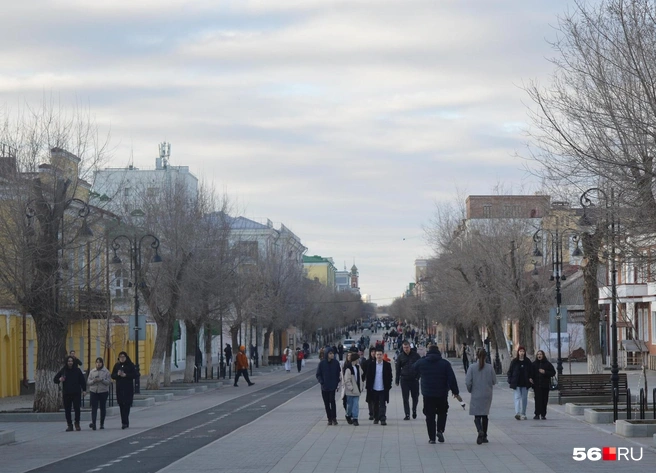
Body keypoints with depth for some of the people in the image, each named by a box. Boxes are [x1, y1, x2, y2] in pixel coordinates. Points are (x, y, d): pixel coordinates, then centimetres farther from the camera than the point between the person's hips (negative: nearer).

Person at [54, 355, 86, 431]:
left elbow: (82, 380, 7)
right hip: (66, 393, 1)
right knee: (67, 410, 1)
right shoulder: (63, 371, 2)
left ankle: (77, 424, 11)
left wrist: (84, 390, 1)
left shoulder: (77, 370, 2)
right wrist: (59, 380, -13)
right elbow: (55, 379, 9)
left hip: (76, 393, -1)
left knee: (77, 408, -3)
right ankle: (69, 425, 9)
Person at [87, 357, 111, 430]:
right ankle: (93, 423, -20)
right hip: (94, 392, 1)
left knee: (103, 408, 6)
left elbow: (109, 382, -5)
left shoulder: (106, 372, 1)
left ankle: (102, 424, 17)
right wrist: (94, 381, -13)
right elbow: (88, 382, 7)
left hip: (103, 392, -1)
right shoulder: (92, 371, 9)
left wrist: (101, 380, -19)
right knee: (94, 408, -11)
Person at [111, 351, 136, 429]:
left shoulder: (130, 365, 0)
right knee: (121, 405, 4)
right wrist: (118, 374, -12)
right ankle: (125, 422, 12)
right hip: (119, 388, 4)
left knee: (127, 405, -11)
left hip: (128, 388, -4)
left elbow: (134, 375, -5)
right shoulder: (117, 365, 10)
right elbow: (112, 376, 9)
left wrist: (125, 375, -16)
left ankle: (125, 422, -15)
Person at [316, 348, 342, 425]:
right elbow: (318, 374, 5)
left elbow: (338, 373, 8)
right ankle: (329, 419, 13)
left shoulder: (336, 363, 0)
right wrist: (321, 382, -8)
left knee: (332, 401, -15)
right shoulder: (322, 363, -1)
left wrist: (337, 382, -2)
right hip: (324, 387, 2)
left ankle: (334, 419, -10)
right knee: (326, 403, 5)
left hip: (333, 386, -2)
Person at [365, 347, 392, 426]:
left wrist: (388, 386, -3)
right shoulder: (371, 365, 2)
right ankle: (376, 418, 25)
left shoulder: (387, 365, 0)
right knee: (375, 405, 12)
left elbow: (389, 377, 3)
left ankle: (383, 419, -8)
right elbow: (368, 377, 4)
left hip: (383, 389, -2)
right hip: (374, 389, 2)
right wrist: (369, 387, -1)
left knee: (383, 405, -7)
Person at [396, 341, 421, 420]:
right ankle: (407, 414, 3)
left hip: (414, 379, 0)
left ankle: (414, 410, 32)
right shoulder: (400, 356, 3)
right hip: (404, 380, 0)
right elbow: (398, 369, 8)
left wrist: (419, 376, 0)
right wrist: (397, 381, 6)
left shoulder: (415, 355, 1)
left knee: (415, 397, 8)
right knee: (405, 398, -1)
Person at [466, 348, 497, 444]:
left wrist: (470, 390, 9)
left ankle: (480, 431, -27)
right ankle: (484, 436, 19)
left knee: (477, 416, 0)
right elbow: (494, 381, 0)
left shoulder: (472, 367, -9)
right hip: (487, 395, 2)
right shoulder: (490, 367, -5)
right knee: (485, 415, 15)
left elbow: (468, 382, -10)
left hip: (476, 395, -2)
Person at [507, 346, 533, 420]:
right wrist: (510, 381, -5)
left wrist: (530, 378, -4)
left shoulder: (528, 361, 7)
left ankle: (523, 414, 16)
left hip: (525, 383, 3)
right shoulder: (514, 361, 1)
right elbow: (510, 371, 3)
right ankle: (517, 413, -25)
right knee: (517, 397, -13)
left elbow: (530, 372, 14)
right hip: (517, 383, -3)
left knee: (524, 398, 7)